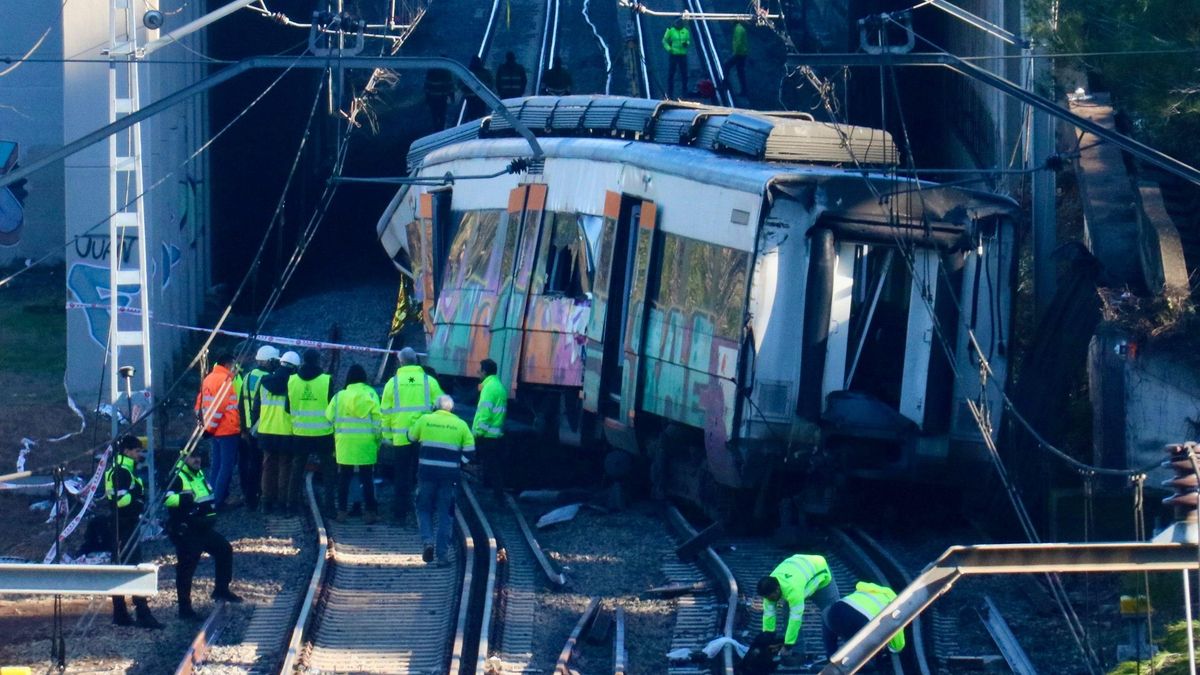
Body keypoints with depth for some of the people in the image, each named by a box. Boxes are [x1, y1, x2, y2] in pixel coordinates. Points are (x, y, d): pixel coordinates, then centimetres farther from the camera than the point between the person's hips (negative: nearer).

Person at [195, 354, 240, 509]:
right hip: (228, 429, -9)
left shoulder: (208, 379, 14)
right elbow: (219, 406, -19)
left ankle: (215, 497, 16)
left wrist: (207, 424, 14)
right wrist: (210, 427, -13)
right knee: (227, 466, -7)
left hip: (215, 430, 9)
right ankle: (219, 500, -10)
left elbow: (200, 402, 15)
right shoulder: (225, 380, -13)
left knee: (217, 465, 14)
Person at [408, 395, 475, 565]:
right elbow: (469, 452, 3)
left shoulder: (425, 420, 2)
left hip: (427, 472, -1)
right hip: (450, 474, 1)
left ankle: (427, 540, -10)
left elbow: (411, 437, 16)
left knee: (424, 509, 14)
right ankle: (442, 555, 3)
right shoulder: (461, 425, 4)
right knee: (445, 514, 7)